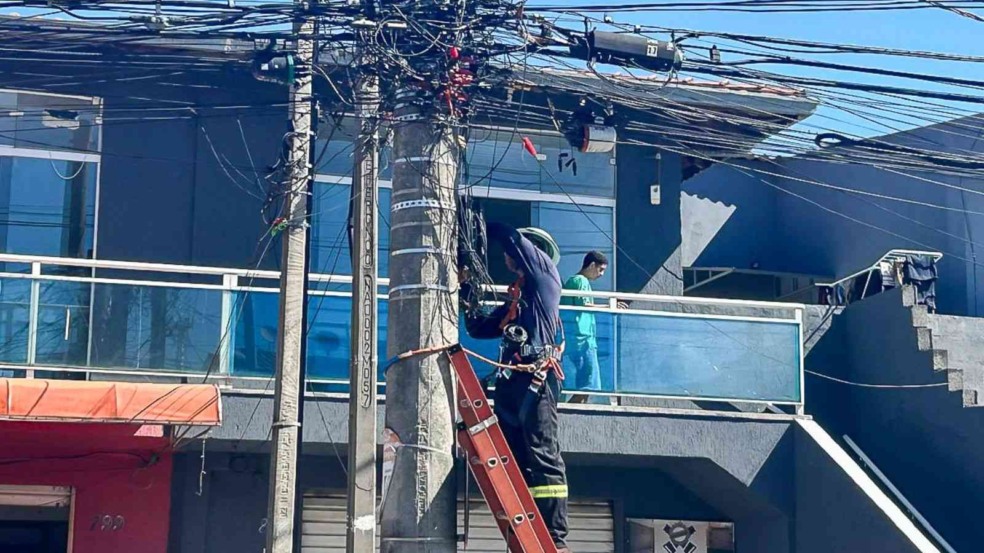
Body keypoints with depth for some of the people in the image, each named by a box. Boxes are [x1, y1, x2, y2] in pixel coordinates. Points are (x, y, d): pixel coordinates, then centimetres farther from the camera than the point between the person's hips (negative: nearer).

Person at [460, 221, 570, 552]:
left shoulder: (544, 273, 9)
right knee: (515, 464, 1)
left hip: (536, 378, -8)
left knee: (544, 458, -15)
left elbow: (508, 235, 0)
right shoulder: (514, 298, 29)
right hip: (510, 381, 8)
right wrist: (466, 291, 25)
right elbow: (478, 328, 31)